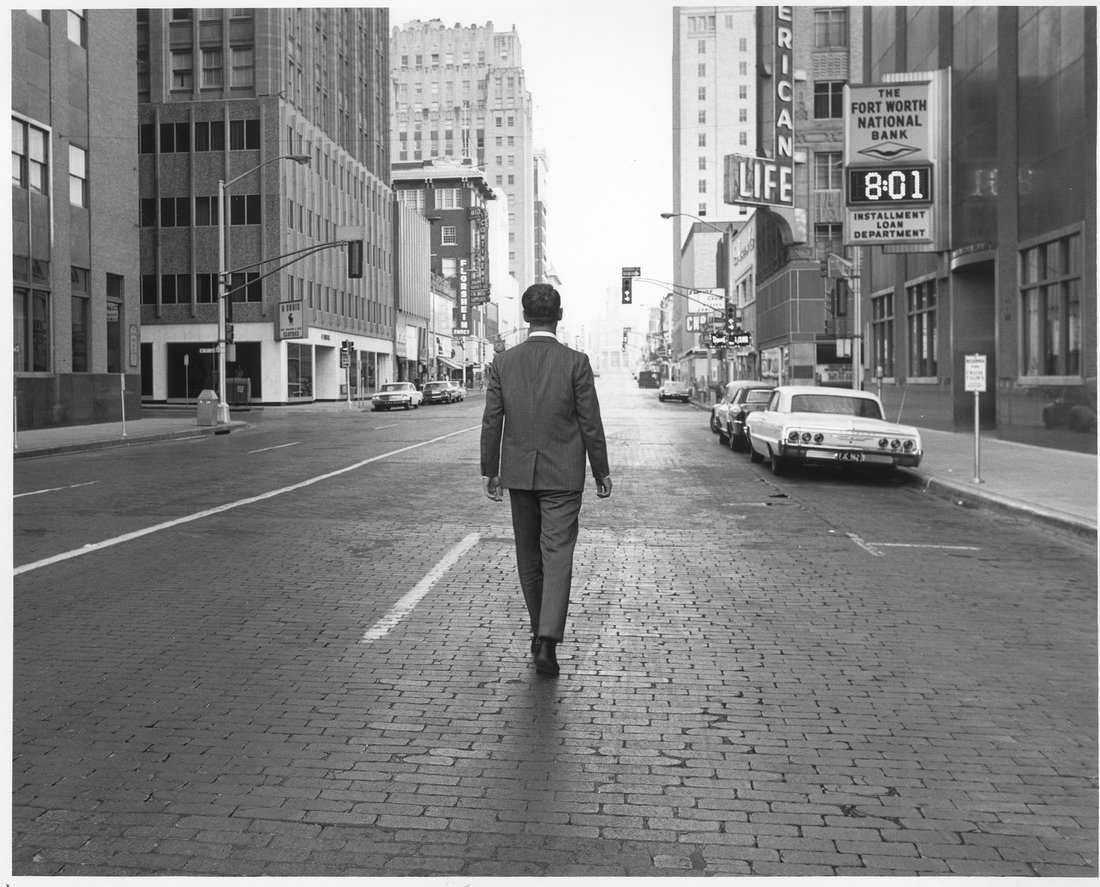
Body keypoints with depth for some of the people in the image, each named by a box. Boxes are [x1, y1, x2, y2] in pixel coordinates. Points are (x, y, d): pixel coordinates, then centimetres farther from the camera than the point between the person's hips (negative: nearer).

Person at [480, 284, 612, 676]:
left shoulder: (503, 362, -1)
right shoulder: (575, 362, -9)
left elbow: (491, 422, 0)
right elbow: (591, 423, -6)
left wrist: (490, 471, 9)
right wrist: (602, 471, 4)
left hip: (519, 473, 3)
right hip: (562, 476, -3)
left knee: (528, 557, 16)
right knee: (557, 557, -2)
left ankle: (541, 632, 28)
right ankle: (547, 643, -13)